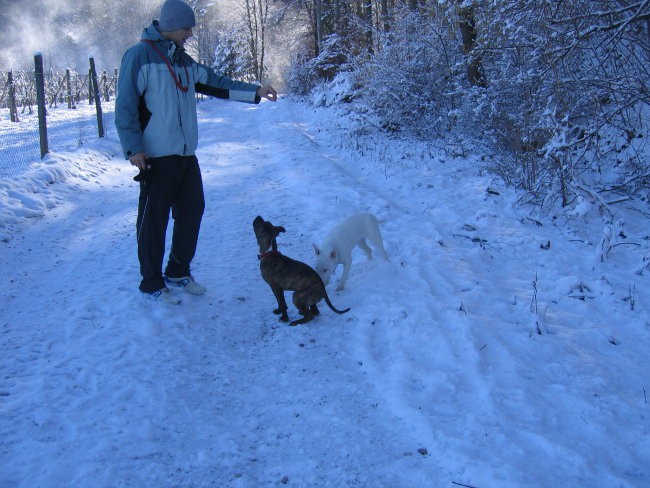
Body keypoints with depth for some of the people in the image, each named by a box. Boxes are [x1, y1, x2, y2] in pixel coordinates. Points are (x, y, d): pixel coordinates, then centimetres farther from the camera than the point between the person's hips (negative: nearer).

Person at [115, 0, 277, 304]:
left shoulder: (184, 60, 14)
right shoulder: (140, 55, -9)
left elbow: (216, 83, 15)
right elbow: (125, 105, -12)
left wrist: (255, 91, 7)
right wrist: (133, 148, -18)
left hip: (186, 154, 8)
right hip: (156, 157, -8)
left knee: (191, 212, 13)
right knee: (153, 221, 1)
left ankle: (178, 274, 29)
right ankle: (152, 283, 15)